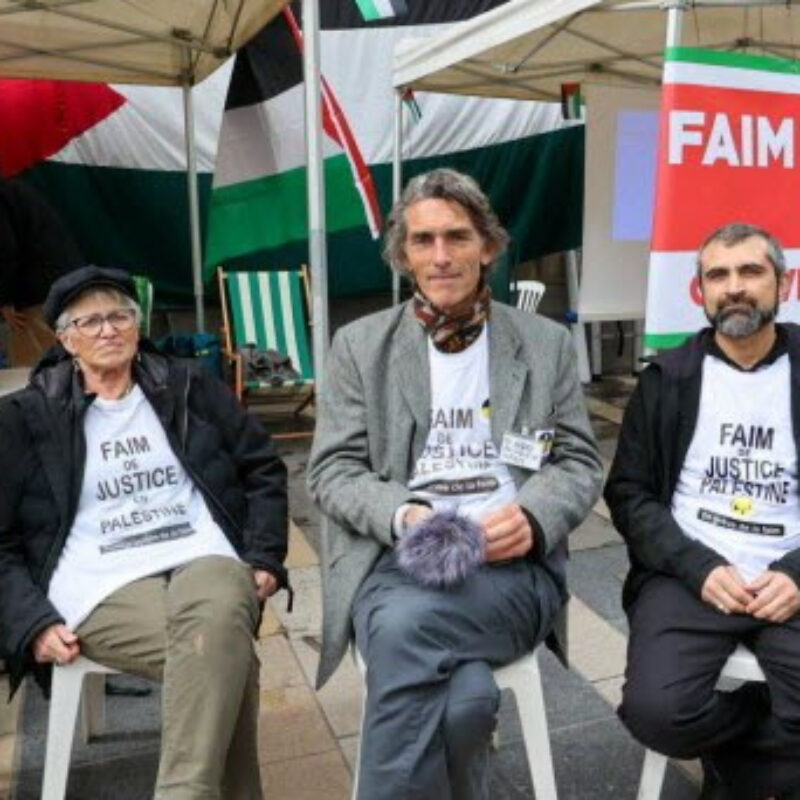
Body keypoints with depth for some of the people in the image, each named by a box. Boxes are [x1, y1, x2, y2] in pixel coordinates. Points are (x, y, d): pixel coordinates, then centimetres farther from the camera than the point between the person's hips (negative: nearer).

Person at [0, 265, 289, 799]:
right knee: (223, 656, -33)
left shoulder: (189, 388, 15)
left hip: (205, 563, 2)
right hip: (102, 588, -2)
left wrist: (265, 556, 4)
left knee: (217, 615, -37)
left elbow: (264, 469, 17)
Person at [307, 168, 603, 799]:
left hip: (513, 563, 0)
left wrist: (531, 517, -15)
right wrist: (402, 514, -16)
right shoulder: (360, 345, 10)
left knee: (408, 627, -33)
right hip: (396, 558, 0)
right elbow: (333, 470, 5)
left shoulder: (547, 343, 12)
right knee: (462, 695, -32)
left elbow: (580, 464, 9)